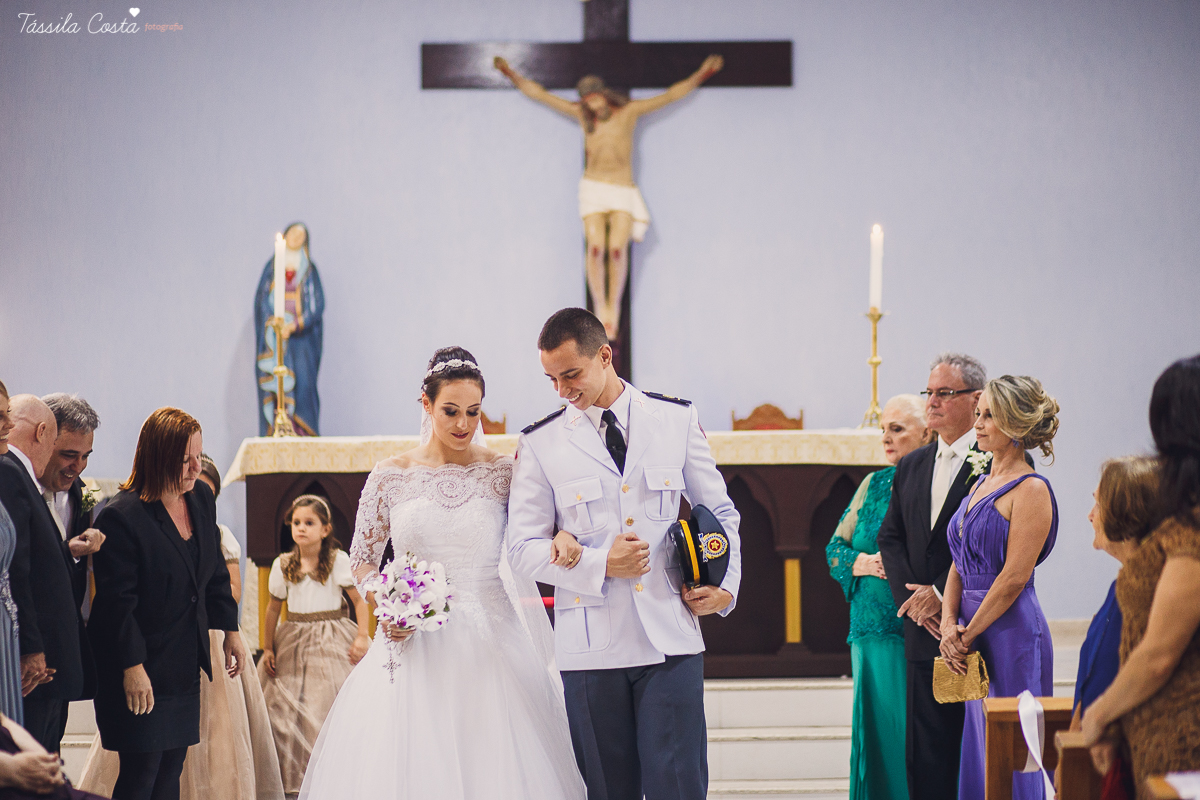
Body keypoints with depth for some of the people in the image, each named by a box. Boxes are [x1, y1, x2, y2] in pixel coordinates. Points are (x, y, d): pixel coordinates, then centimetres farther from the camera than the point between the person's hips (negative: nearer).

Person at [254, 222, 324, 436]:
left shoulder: (309, 269, 9)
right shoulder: (272, 266, 13)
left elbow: (316, 303, 0)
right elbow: (262, 298, 8)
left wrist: (296, 324, -14)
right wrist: (274, 321, -10)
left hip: (301, 336, -1)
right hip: (274, 335, 1)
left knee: (302, 381, -10)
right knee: (273, 383, -7)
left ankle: (304, 434, -9)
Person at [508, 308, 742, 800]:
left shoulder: (676, 420, 7)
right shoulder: (540, 444, 3)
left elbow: (719, 512, 18)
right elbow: (522, 549, 2)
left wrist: (726, 584, 4)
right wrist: (600, 564, -11)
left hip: (670, 637, 0)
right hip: (591, 645, 0)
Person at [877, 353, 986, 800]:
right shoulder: (910, 467, 15)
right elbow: (890, 538, 14)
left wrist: (942, 593, -14)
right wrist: (912, 596, -2)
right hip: (924, 630, 6)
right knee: (925, 753, 7)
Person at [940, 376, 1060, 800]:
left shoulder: (1031, 490, -11)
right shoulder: (980, 485, 15)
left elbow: (1014, 578, -15)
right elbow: (959, 566, 13)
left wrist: (967, 635, -11)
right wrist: (950, 624, -3)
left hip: (1012, 633, -8)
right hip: (974, 635, 8)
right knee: (978, 752, 10)